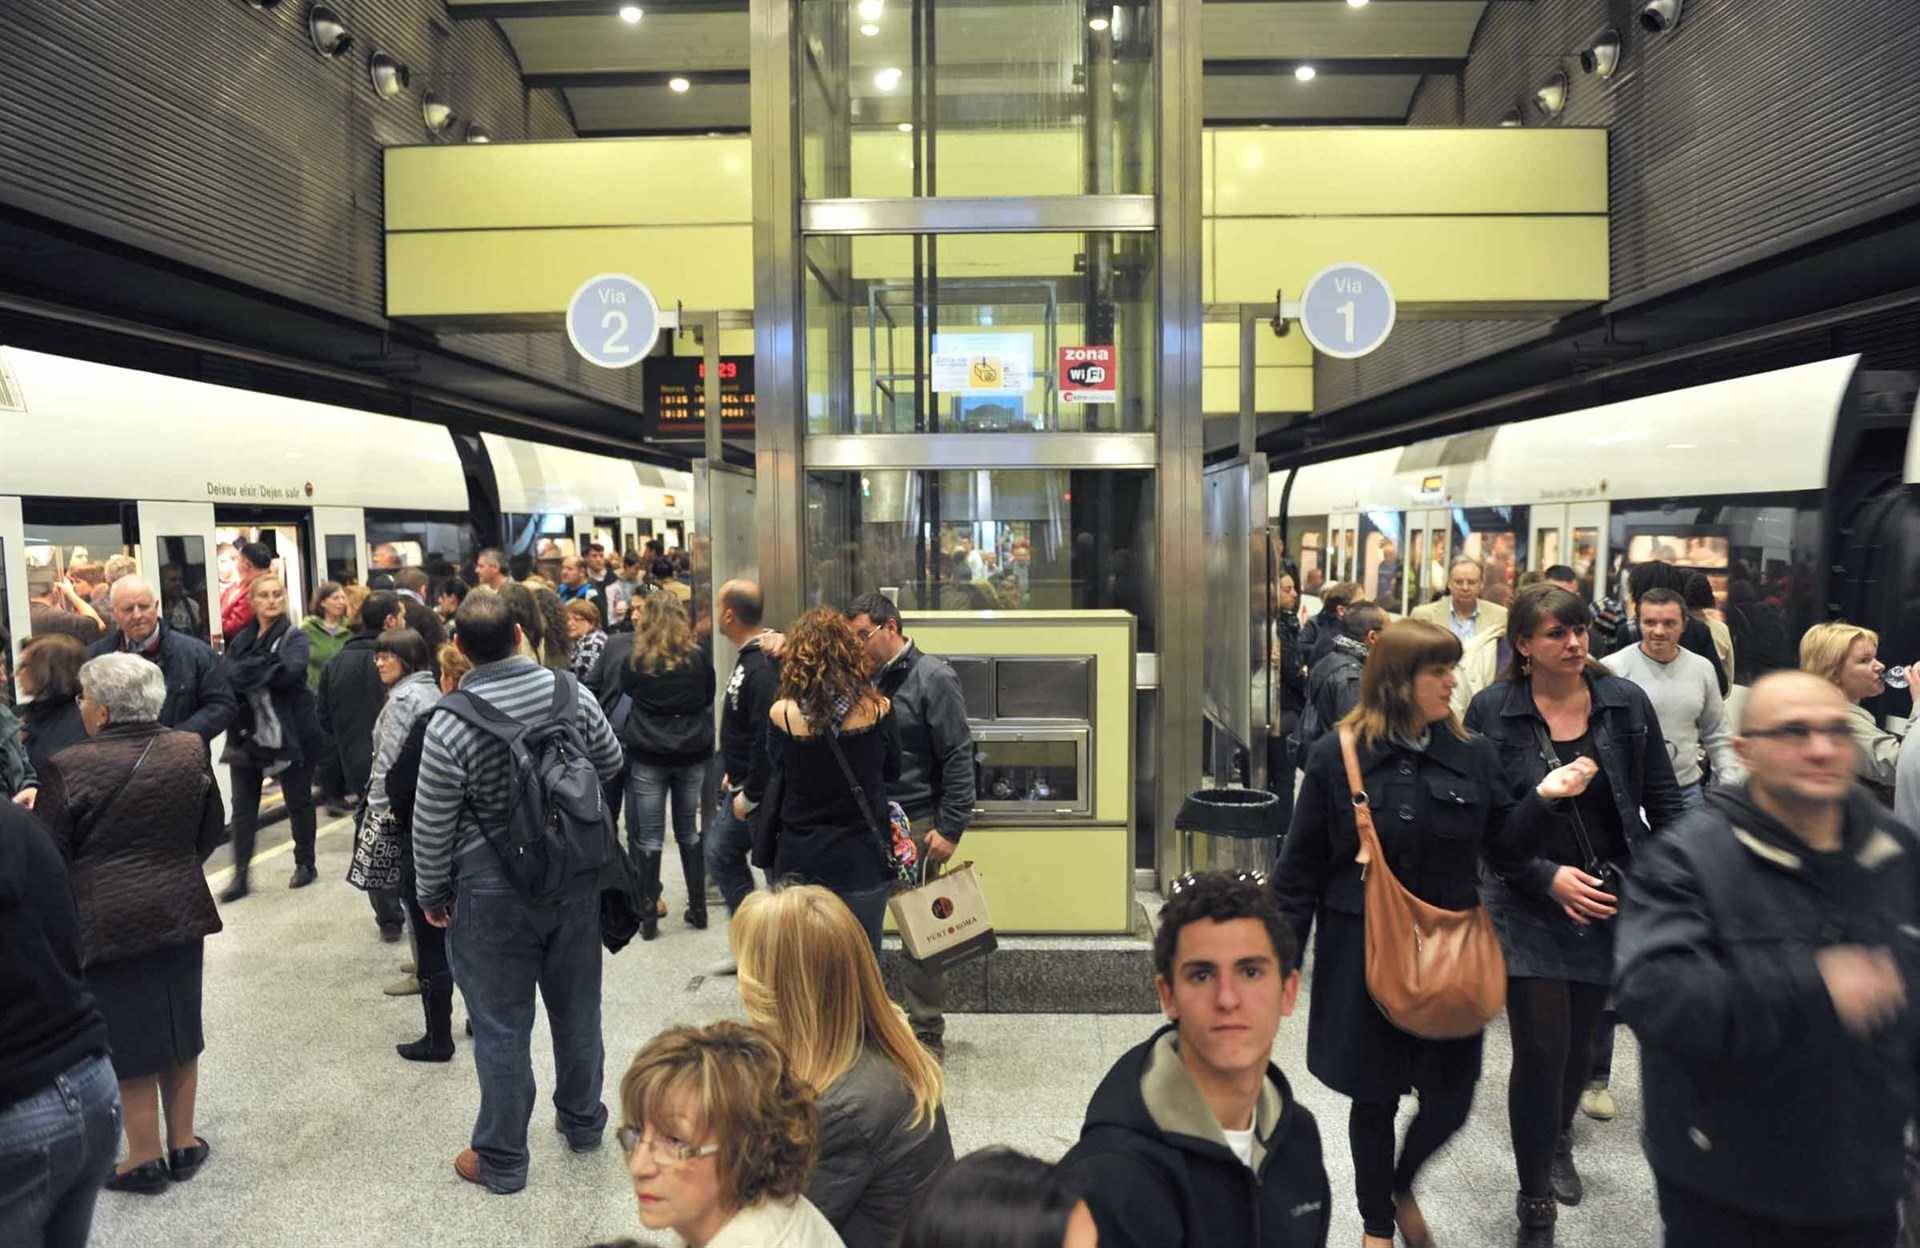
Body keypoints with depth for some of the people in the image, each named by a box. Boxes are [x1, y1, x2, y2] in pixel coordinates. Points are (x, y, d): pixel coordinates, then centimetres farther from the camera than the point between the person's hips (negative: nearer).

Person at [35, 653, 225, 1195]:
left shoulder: (70, 768, -16)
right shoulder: (191, 750, -4)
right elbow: (212, 832, 6)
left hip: (105, 921, -4)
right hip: (179, 911, 4)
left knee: (127, 1037, 10)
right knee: (177, 1027, 17)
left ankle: (146, 1158, 22)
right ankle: (183, 1145, 28)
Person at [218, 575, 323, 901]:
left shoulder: (294, 638, -4)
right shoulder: (241, 639, 10)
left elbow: (290, 672, -23)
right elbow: (225, 673, -4)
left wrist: (247, 671, -18)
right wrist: (266, 668, -19)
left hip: (291, 733, -4)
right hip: (248, 733, 4)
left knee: (298, 800, 8)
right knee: (243, 804, 2)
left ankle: (305, 864, 23)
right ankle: (240, 874, 8)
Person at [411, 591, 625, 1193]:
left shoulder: (449, 724, -19)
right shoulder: (566, 689, -8)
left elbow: (432, 826, -11)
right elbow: (610, 764, 6)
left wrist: (430, 893, 6)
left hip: (494, 890, -4)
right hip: (576, 874, 4)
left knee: (501, 1026, 10)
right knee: (577, 1007, 19)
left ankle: (501, 1159, 25)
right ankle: (583, 1121, 39)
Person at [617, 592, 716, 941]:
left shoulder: (636, 660, -9)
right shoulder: (699, 656, -3)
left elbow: (620, 692, 5)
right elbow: (709, 699, 9)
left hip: (648, 757, -2)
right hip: (692, 754, 3)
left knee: (649, 837, 4)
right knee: (689, 831, 15)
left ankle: (648, 916, 8)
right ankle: (698, 908, 20)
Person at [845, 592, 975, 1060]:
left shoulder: (933, 678, -9)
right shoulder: (869, 679, 11)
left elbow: (959, 758, -12)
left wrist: (949, 830, -16)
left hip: (915, 827, -6)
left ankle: (928, 1038, 16)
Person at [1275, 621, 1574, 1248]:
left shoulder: (1474, 754, 0)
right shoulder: (1339, 754, -8)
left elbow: (1504, 852, 3)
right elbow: (1301, 865, -5)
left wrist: (1542, 797, -13)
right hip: (1362, 953, -2)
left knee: (1452, 1097, 8)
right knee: (1374, 1096, 11)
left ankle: (1403, 1186, 42)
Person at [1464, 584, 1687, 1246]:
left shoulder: (1625, 702, -2)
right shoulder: (1492, 712, -9)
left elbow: (1663, 801, 4)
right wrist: (1548, 877, -15)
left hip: (1611, 901, 3)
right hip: (1530, 906, -3)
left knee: (1580, 1041, 17)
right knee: (1541, 1051, -5)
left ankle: (1558, 1138, 49)